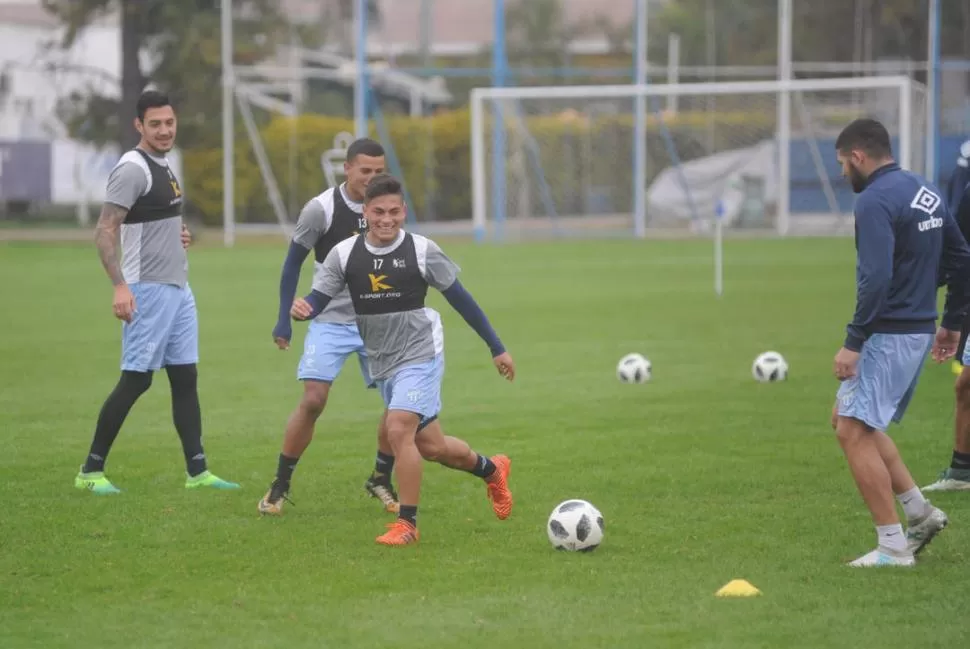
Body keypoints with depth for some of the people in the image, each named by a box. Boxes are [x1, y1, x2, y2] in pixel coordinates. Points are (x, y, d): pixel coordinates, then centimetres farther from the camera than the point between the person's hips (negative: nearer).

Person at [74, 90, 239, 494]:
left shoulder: (162, 166, 14)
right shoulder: (132, 169, -14)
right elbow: (105, 231, -20)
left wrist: (176, 235, 9)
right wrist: (119, 286, -29)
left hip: (177, 289, 9)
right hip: (148, 290, -9)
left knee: (186, 378, 7)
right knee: (136, 380, -6)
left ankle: (197, 471, 9)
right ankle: (91, 470, 2)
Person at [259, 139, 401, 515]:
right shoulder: (321, 209, -12)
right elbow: (293, 263, -2)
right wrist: (284, 319, -6)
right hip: (331, 321, -3)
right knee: (313, 400, -15)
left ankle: (380, 480, 13)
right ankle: (280, 486, -1)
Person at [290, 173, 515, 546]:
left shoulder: (421, 250, -10)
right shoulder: (345, 254, -3)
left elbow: (460, 299, -1)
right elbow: (318, 299, -6)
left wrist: (497, 348, 4)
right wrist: (302, 309, -32)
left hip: (420, 356, -4)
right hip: (383, 364, 4)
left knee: (398, 429, -24)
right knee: (430, 447, 12)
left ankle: (407, 524, -12)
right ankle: (492, 470, 41)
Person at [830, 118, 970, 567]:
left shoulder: (876, 201, -16)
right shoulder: (925, 192, 13)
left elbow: (876, 278, -25)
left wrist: (853, 342, -23)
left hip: (889, 334, -10)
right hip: (920, 329, 10)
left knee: (854, 431, -7)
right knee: (850, 419, 20)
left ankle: (893, 546, -8)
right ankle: (920, 513, 18)